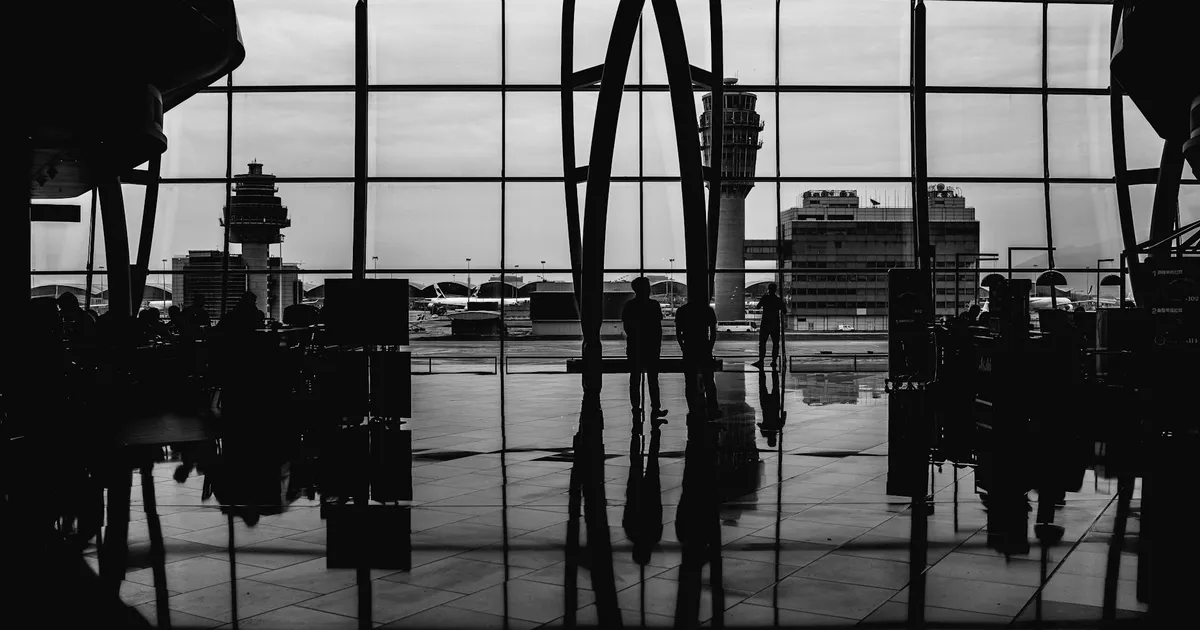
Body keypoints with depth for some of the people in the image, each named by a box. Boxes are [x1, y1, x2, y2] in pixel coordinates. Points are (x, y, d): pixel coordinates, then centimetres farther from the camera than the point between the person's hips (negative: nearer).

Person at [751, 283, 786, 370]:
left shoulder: (765, 298, -6)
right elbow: (784, 312, 5)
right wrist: (785, 305, 25)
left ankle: (761, 360, -11)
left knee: (762, 343, -1)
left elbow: (758, 306, 10)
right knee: (775, 344, 8)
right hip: (776, 325, 2)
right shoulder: (779, 300, 0)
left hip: (765, 324, -2)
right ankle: (774, 361, 5)